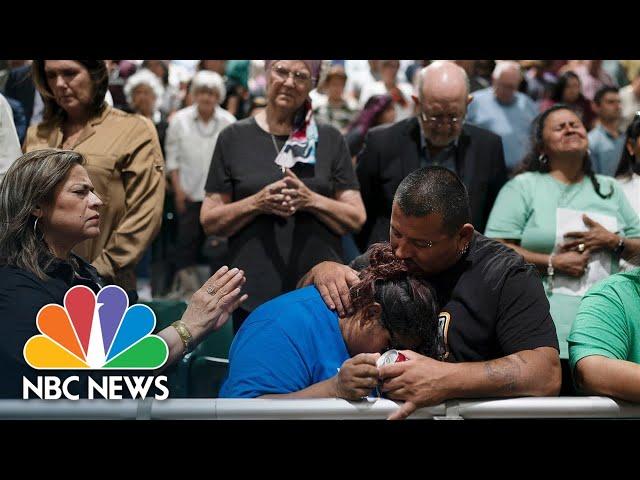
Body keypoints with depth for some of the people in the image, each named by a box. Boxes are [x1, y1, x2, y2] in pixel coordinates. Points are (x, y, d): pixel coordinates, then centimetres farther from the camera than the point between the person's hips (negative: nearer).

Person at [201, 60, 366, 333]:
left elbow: (357, 218, 5)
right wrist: (258, 202, -13)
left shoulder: (330, 140, 8)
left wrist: (311, 200, -12)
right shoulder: (234, 138, 5)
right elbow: (209, 222, 3)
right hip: (254, 296, -1)